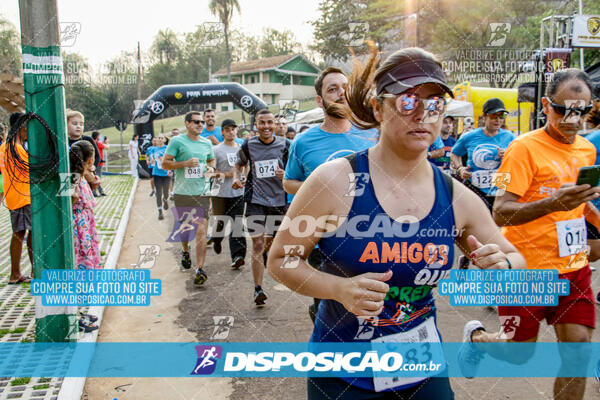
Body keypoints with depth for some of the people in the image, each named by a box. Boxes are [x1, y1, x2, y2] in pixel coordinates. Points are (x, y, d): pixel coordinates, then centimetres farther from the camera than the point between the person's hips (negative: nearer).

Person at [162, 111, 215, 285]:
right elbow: (165, 163, -5)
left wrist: (211, 168, 4)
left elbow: (211, 159, 27)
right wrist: (185, 163, -17)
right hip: (182, 192, -1)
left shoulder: (207, 143, 10)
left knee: (201, 230, -10)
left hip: (201, 192, 2)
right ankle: (185, 251, 47)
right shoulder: (177, 141, -3)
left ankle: (200, 269, -9)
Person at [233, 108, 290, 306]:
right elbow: (239, 164, 17)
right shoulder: (248, 145, -1)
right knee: (257, 243, -9)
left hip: (279, 199, 2)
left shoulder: (285, 145, -2)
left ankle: (265, 253, 52)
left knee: (270, 240, 16)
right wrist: (236, 177, -4)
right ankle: (258, 288, -5)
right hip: (255, 199, -1)